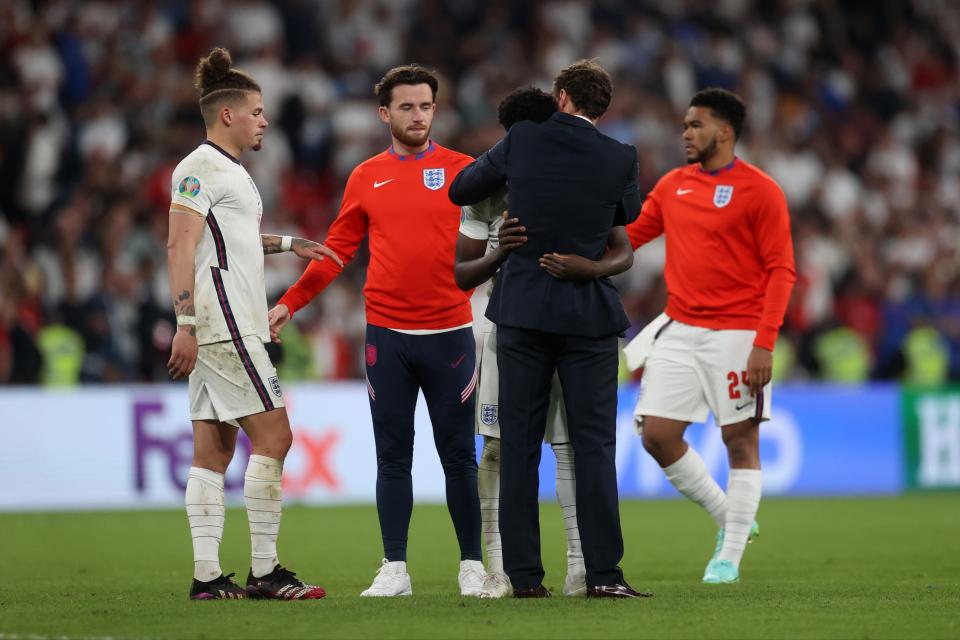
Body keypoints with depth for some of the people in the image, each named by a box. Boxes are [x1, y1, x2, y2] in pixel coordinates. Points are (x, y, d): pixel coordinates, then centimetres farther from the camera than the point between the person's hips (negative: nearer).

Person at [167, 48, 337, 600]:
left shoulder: (230, 171, 21)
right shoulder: (201, 167, -9)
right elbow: (180, 246, -17)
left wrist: (289, 243, 35)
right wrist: (186, 323, -24)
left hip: (235, 325, 10)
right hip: (222, 325, -10)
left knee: (214, 450, 6)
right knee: (274, 433, -11)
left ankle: (208, 576, 4)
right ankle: (265, 570, -9)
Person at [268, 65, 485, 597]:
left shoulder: (461, 170, 3)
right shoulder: (366, 178, 9)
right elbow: (338, 251, 12)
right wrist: (290, 302, 7)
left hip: (449, 331, -2)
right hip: (386, 333, 2)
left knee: (458, 455, 2)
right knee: (393, 457, 3)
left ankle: (472, 566, 10)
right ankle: (394, 569, 8)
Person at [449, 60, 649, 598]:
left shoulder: (523, 140, -2)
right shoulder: (619, 159, -4)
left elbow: (461, 190, 10)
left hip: (523, 311, 1)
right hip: (589, 315, -1)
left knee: (519, 446, 5)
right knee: (594, 444, 1)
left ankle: (525, 574, 3)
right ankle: (603, 573, -5)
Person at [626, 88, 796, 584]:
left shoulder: (759, 190, -6)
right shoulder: (672, 186, 11)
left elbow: (780, 270, -9)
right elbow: (626, 236, 18)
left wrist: (764, 343, -17)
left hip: (736, 334, -6)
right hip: (680, 332, 6)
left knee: (740, 439, -2)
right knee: (657, 433, -1)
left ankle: (730, 557, 6)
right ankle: (729, 517, 18)